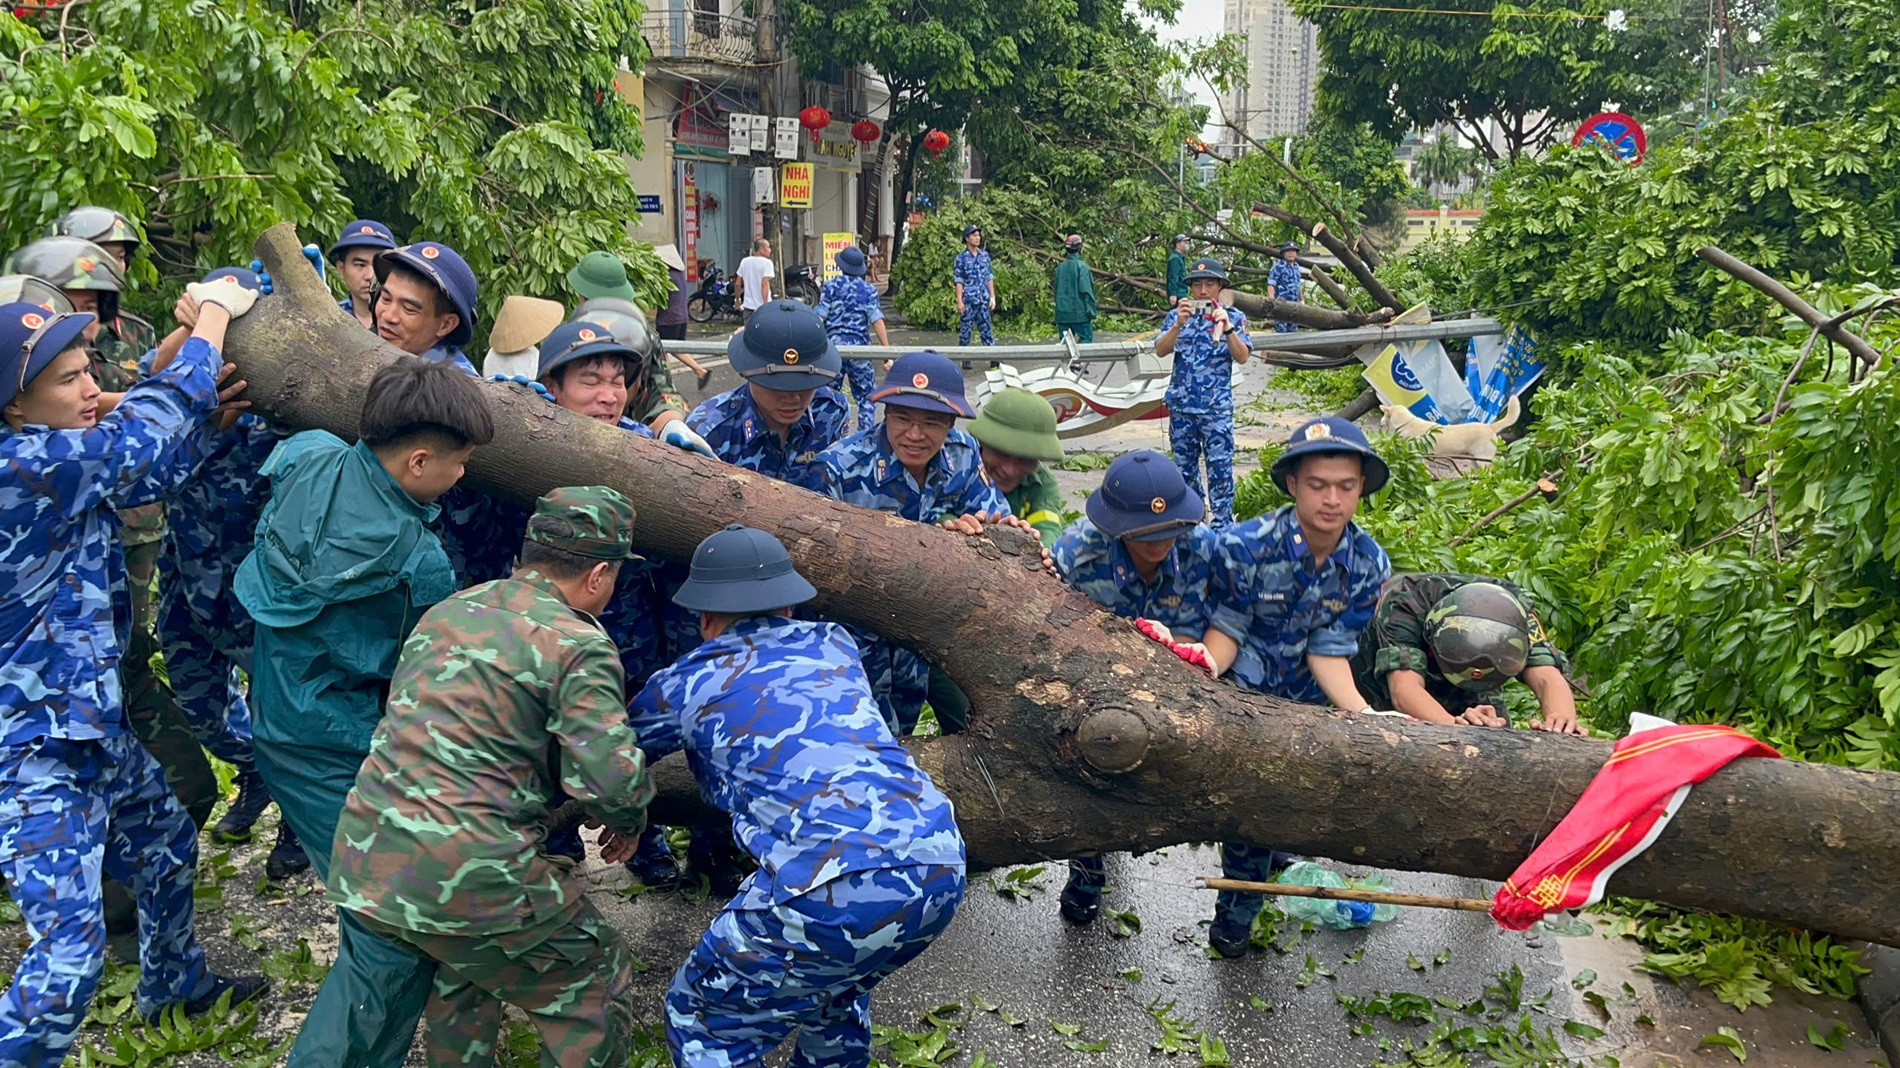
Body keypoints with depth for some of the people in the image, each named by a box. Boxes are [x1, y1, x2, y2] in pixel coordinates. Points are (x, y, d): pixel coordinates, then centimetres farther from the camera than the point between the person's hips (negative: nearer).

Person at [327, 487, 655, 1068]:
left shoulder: (447, 609, 13)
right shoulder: (579, 645, -9)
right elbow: (611, 777, -20)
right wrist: (630, 820, 3)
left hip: (360, 863, 8)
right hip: (464, 882, -7)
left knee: (466, 966, 35)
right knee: (595, 992, 14)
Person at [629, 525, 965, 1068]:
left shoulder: (686, 683, 12)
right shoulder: (833, 643, 24)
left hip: (838, 893, -6)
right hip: (941, 869, 6)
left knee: (702, 1022, 17)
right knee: (832, 987, 34)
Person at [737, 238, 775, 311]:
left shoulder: (745, 261, 8)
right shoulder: (766, 262, -10)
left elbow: (738, 284, 10)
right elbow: (765, 284, -20)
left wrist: (737, 300, 21)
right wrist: (765, 304, -22)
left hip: (748, 305, 6)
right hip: (761, 306, -6)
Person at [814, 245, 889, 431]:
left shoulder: (830, 287, 1)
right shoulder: (868, 290, 0)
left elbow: (819, 318, -4)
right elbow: (877, 321, -7)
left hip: (832, 346, 1)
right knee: (867, 396, 8)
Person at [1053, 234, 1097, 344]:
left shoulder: (1060, 267, 8)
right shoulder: (1081, 266, -10)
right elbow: (1086, 290, -15)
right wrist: (1091, 313, -10)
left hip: (1062, 313, 6)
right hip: (1079, 313, -6)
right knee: (1086, 338, 1)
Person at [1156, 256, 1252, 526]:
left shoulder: (1234, 317, 3)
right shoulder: (1177, 315, 7)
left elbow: (1243, 357, -7)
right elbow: (1160, 350, -6)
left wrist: (1227, 328, -22)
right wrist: (1179, 324, -21)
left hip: (1217, 406, -3)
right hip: (1181, 403, 3)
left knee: (1220, 466, -6)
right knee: (1184, 464, 11)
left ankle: (1222, 522, -1)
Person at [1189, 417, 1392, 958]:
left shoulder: (1368, 564, -13)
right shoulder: (1243, 546, -23)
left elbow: (1329, 650, -11)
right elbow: (1226, 629, -15)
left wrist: (1361, 713, -26)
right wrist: (1205, 666, -36)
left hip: (1306, 698, 4)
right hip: (1242, 691, -4)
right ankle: (1239, 904, 10)